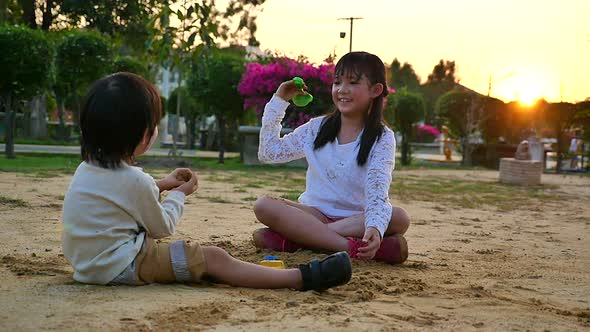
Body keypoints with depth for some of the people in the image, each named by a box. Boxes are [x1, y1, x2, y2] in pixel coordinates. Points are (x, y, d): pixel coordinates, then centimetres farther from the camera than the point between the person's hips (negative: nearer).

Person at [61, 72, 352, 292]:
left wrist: (160, 186, 18)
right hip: (120, 265, -10)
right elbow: (163, 227, -7)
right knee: (214, 258, -12)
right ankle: (302, 278, -14)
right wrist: (179, 194, 9)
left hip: (88, 260, 10)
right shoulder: (133, 180, -20)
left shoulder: (87, 169, 7)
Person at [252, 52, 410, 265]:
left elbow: (377, 191, -18)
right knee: (264, 205, -24)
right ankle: (351, 246, -39)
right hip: (316, 213, 2)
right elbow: (268, 153, 8)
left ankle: (292, 238, -37)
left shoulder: (382, 138, -3)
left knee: (400, 218, -34)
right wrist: (278, 101, 5)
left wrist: (374, 227, -39)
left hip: (357, 218, -2)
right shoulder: (317, 129, 8)